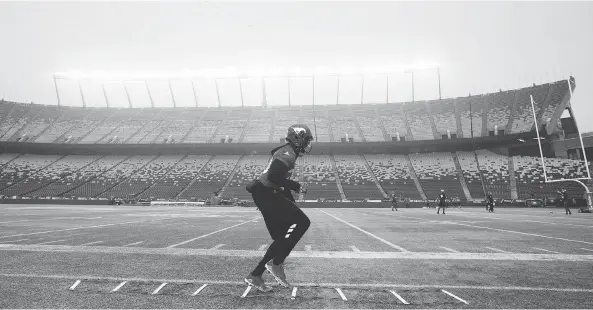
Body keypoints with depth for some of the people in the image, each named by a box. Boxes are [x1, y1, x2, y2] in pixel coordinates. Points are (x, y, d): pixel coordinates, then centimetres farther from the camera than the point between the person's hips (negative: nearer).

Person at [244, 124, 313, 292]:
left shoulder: (286, 152, 20)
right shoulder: (288, 154, -13)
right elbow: (273, 175, -27)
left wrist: (290, 200, 22)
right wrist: (295, 186, -16)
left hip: (266, 195, 10)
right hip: (266, 194, -10)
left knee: (282, 239, 11)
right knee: (302, 222, -14)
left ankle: (255, 276, 16)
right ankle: (276, 263, -9)